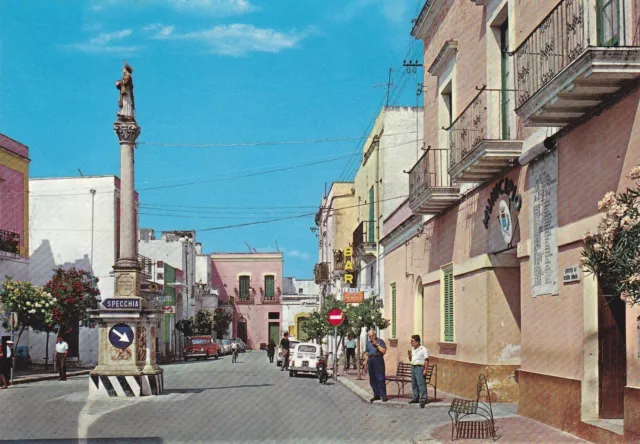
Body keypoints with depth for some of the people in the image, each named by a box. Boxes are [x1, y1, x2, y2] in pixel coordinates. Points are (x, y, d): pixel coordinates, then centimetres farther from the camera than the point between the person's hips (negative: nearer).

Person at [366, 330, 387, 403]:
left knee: (380, 379, -9)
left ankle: (383, 395, -9)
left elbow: (384, 351, -9)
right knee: (372, 379, 6)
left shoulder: (380, 341, 0)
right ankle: (376, 395, 13)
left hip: (378, 360, -6)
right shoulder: (368, 343, 17)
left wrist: (377, 345, -13)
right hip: (371, 361, 6)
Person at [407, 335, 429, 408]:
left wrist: (425, 370, -17)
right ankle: (416, 398, 20)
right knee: (414, 384, 11)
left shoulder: (423, 349, -8)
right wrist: (409, 355, 2)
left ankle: (423, 399, -11)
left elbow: (426, 360, -10)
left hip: (420, 367, -8)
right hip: (413, 367, 8)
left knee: (421, 384, -11)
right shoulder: (413, 349, 15)